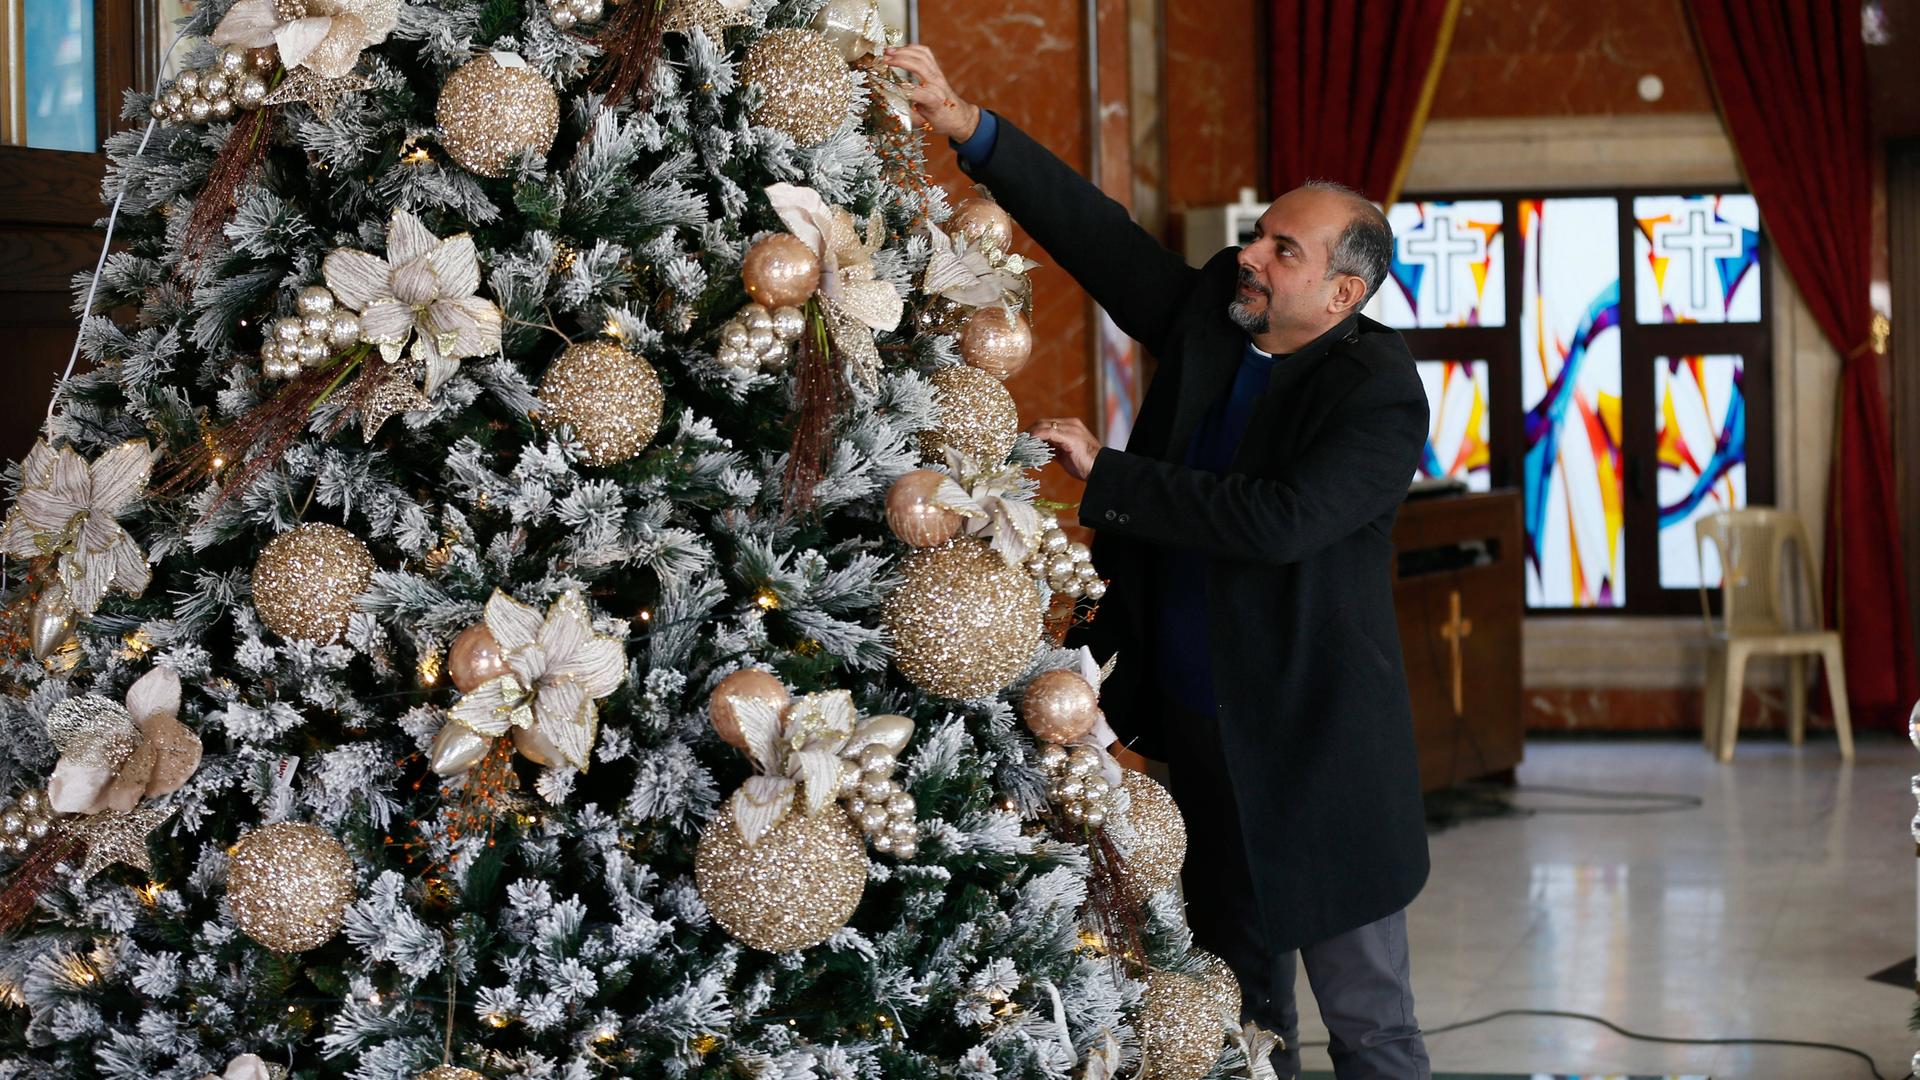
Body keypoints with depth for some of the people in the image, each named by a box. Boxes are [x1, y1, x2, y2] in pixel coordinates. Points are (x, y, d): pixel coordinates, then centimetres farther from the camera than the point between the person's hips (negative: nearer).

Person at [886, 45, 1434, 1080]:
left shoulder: (1382, 396, -17)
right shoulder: (1209, 316, 3)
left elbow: (1279, 520, -28)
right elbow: (1098, 232, 2)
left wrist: (1107, 474, -22)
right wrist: (970, 129, -8)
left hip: (1314, 743, -7)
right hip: (1197, 723, 7)